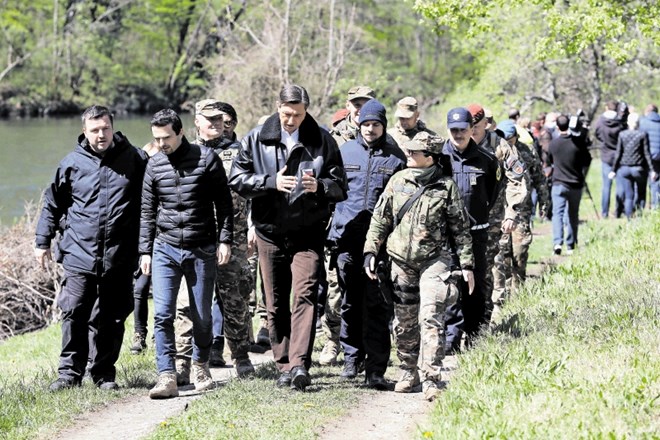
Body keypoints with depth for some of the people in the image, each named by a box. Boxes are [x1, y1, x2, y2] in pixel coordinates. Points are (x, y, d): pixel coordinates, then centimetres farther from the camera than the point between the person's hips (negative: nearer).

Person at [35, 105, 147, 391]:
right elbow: (52, 204, 16)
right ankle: (70, 372, 2)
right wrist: (42, 241, 14)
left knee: (110, 319, 6)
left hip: (120, 257, 0)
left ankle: (104, 373, 16)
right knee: (74, 314, -6)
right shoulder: (72, 163, 5)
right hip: (80, 254, 0)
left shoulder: (135, 160, 4)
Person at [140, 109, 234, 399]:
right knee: (163, 314, -11)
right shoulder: (154, 165, 4)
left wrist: (224, 240, -6)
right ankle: (167, 377, -12)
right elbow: (148, 211, 11)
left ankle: (200, 365, 31)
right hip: (165, 249, 2)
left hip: (201, 250, -2)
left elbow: (223, 203, 0)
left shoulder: (206, 158, -4)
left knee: (202, 316, 8)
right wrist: (145, 250, 9)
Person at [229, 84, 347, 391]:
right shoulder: (257, 139, 4)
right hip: (270, 233, 2)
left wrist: (320, 186, -19)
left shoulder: (322, 141, 3)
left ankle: (300, 364, -23)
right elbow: (237, 179, -1)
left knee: (304, 295, -16)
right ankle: (284, 366, 15)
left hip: (308, 234, -2)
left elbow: (340, 187, 4)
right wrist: (271, 182, -16)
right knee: (276, 305, 6)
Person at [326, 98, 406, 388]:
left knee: (377, 304, -5)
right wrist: (332, 232, 9)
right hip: (348, 235, 2)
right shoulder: (345, 152, 10)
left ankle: (376, 369, -4)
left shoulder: (396, 157, 5)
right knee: (350, 301, 9)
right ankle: (352, 357, 22)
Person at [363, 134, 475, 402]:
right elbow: (380, 219, 10)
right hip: (401, 260, 4)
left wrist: (467, 264, -1)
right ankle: (408, 372, 27)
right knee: (404, 322, 10)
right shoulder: (397, 182, 4)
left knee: (430, 319, -14)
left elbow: (460, 228, 1)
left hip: (434, 260, -4)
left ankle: (431, 379, -15)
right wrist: (370, 251, 3)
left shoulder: (446, 187, -4)